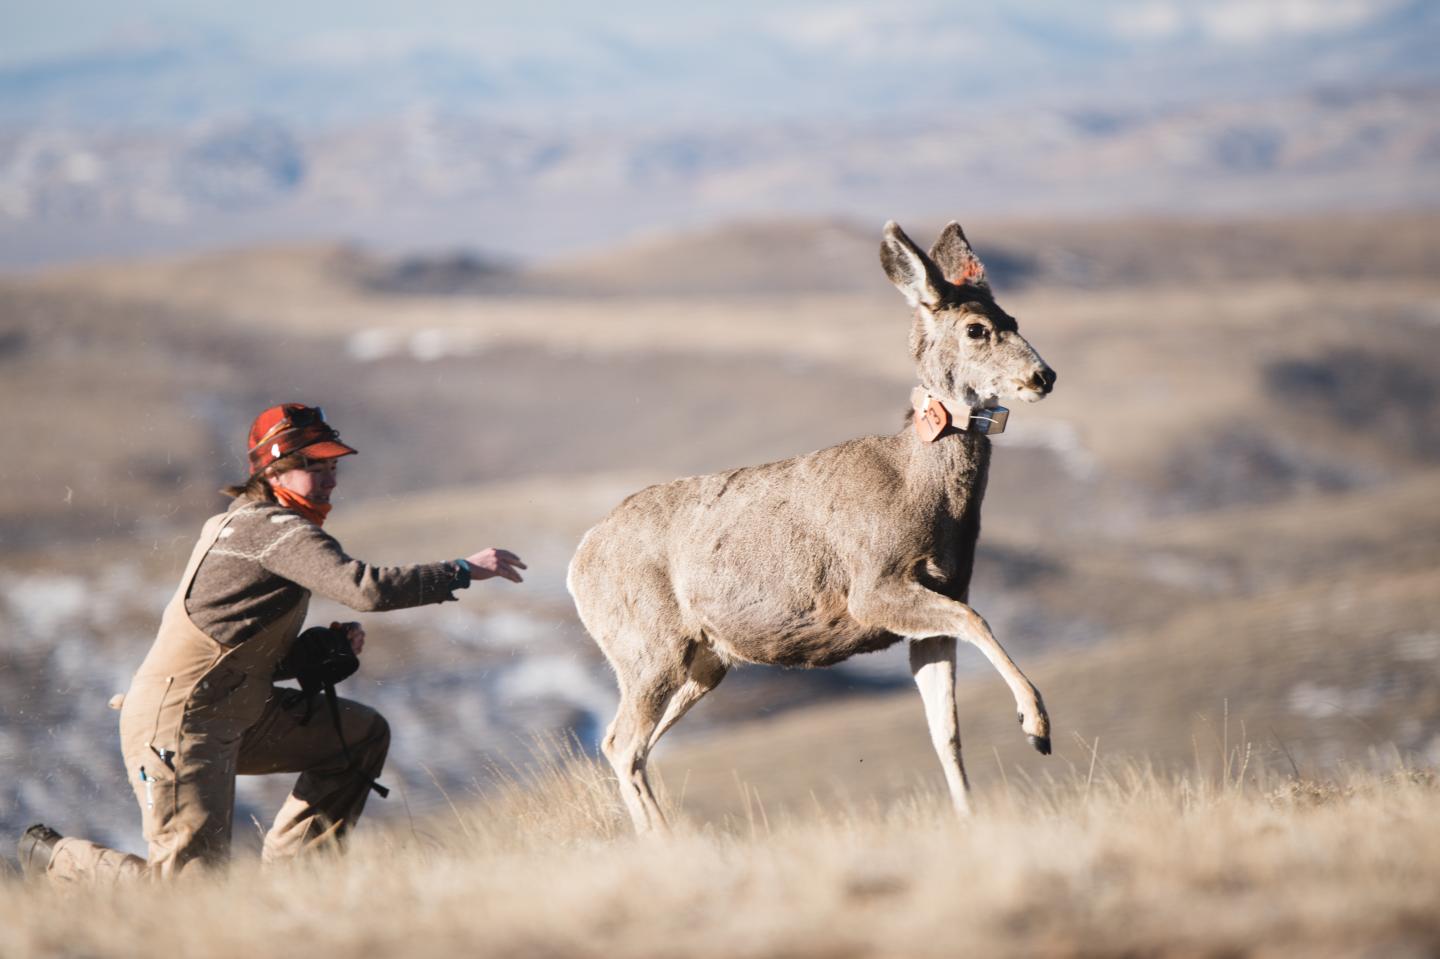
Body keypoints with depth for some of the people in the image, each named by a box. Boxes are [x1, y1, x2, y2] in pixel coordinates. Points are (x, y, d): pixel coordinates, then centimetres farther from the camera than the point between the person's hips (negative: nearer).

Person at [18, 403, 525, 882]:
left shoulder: (249, 524, 14)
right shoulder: (275, 530, -17)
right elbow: (367, 588, -30)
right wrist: (463, 571, -21)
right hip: (177, 726, -10)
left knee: (363, 735, 10)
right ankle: (52, 856, 11)